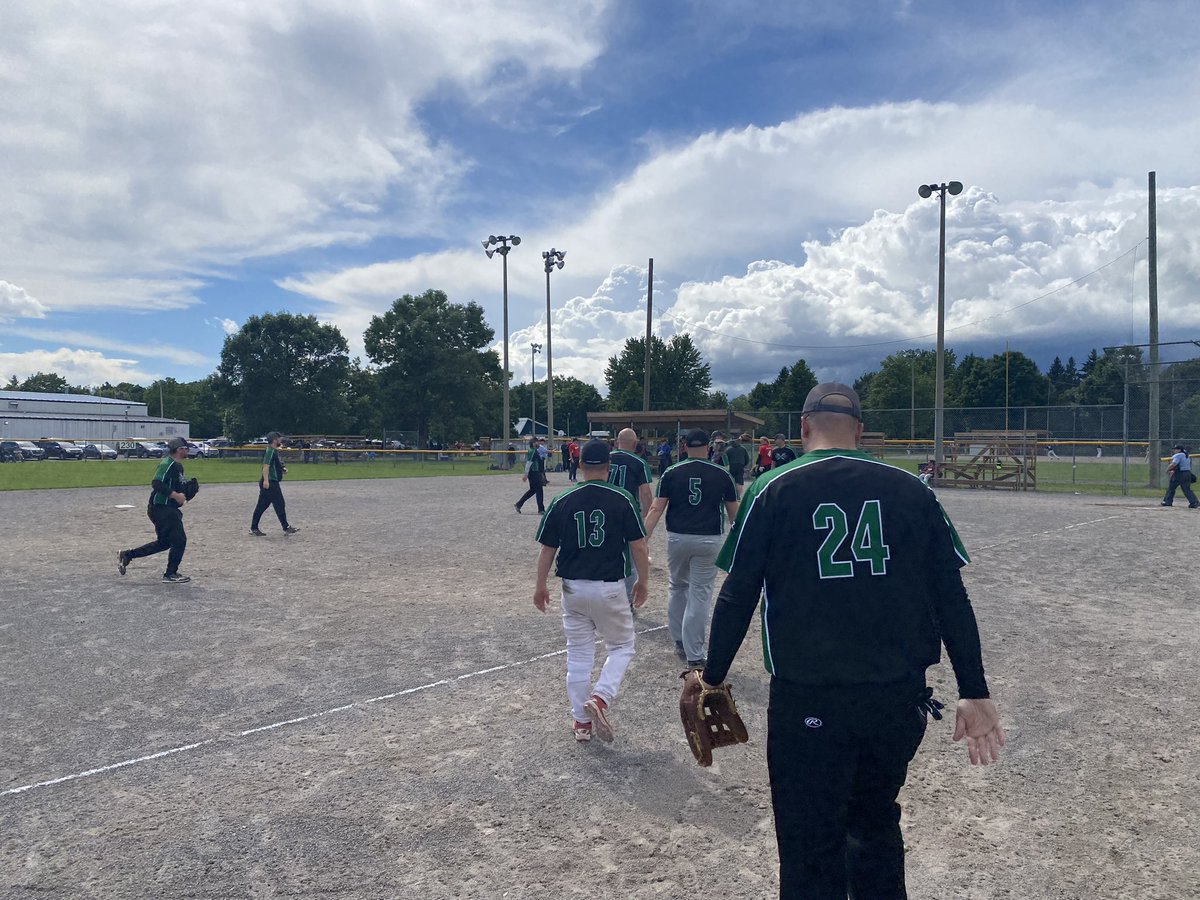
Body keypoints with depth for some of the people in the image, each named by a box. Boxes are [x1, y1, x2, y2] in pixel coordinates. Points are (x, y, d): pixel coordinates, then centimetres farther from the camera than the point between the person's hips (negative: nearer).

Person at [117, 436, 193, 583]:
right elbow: (156, 483, -27)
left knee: (164, 542, 17)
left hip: (169, 509, 10)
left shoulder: (178, 466, 15)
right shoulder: (167, 463, -17)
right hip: (161, 509, -10)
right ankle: (170, 574, 4)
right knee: (179, 540, -6)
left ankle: (127, 555, 25)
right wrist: (175, 495, -28)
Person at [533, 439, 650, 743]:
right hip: (610, 589, -2)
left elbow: (547, 549, 2)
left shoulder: (562, 501, -3)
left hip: (573, 589, 2)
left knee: (579, 655, 15)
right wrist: (642, 582, 7)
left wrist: (540, 586, 14)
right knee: (622, 647, 17)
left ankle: (581, 722, 22)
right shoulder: (621, 499, -8)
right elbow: (639, 547, -8)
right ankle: (600, 698, -5)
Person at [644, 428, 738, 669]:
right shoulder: (722, 475, 0)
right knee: (700, 595, 3)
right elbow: (733, 512, 5)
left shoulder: (671, 473, -1)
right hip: (708, 541, -1)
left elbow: (656, 509, -7)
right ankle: (694, 655, 5)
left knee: (677, 588, 21)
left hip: (677, 538, 1)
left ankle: (680, 642, 28)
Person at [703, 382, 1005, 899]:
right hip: (900, 699, 4)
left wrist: (712, 677, 6)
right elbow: (952, 600, 2)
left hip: (807, 703, -3)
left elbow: (736, 598, -5)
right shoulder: (911, 491, 3)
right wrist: (975, 694, 7)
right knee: (876, 827, 26)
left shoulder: (772, 491, -5)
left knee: (812, 855, 9)